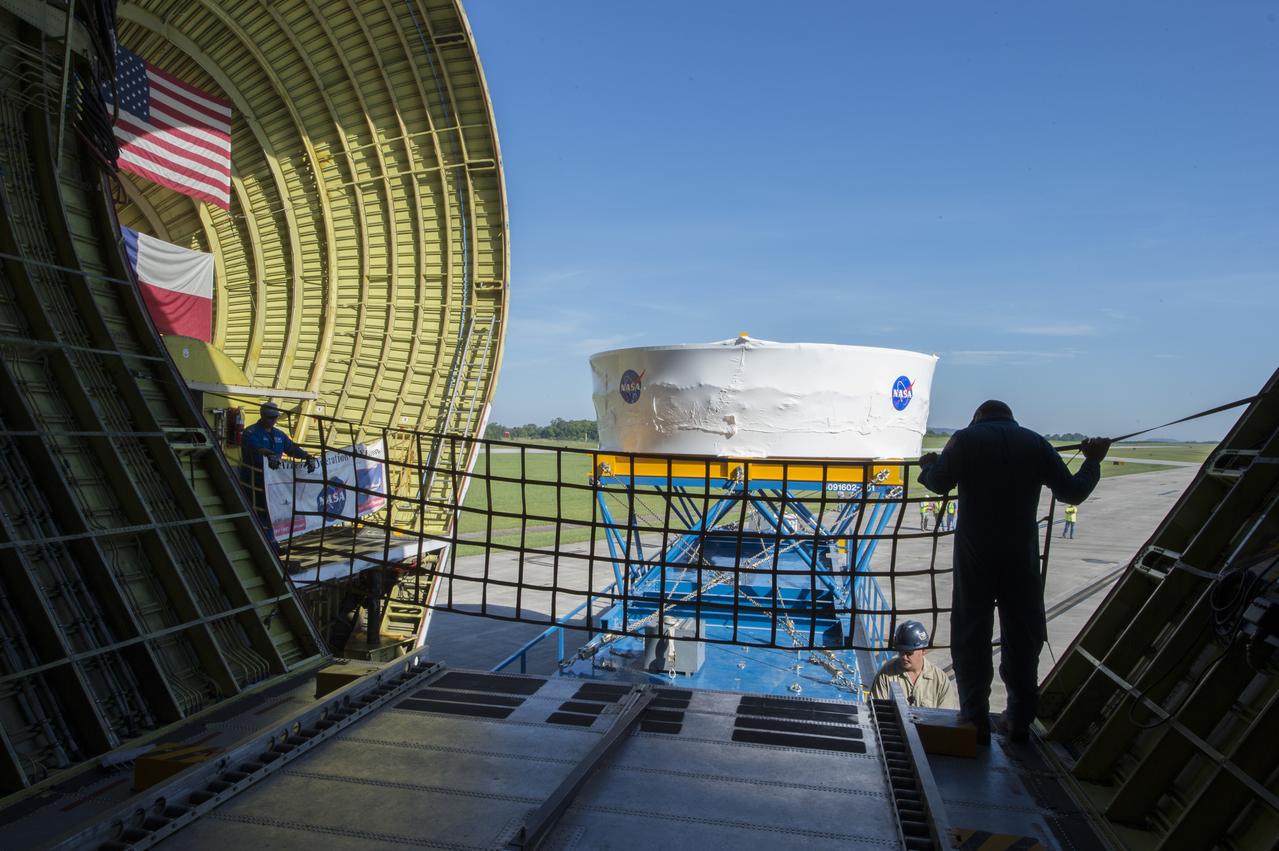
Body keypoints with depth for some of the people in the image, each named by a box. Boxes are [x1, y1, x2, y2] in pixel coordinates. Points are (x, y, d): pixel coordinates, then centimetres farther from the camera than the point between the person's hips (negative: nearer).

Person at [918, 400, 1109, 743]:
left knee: (971, 637, 6)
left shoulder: (966, 438, -1)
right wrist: (1093, 461, 23)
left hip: (975, 555, -2)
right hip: (1021, 556, 2)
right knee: (1022, 637, 13)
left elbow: (939, 483, -11)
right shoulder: (1035, 442, 6)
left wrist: (928, 465, 11)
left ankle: (975, 720, 6)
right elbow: (1072, 492, 6)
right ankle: (1019, 720, 19)